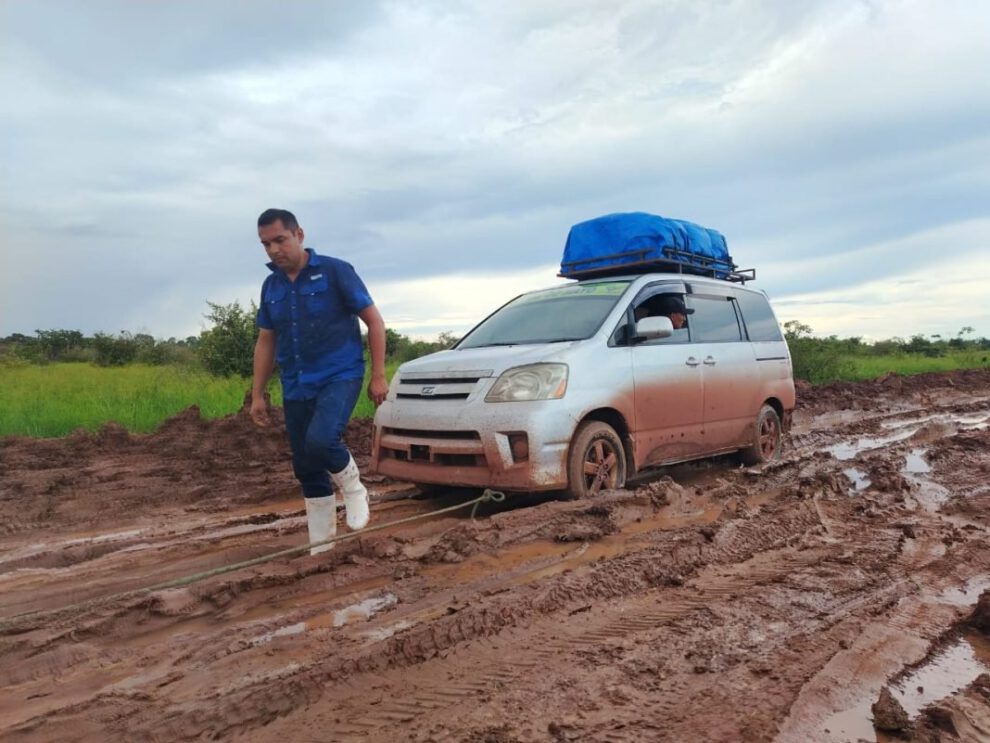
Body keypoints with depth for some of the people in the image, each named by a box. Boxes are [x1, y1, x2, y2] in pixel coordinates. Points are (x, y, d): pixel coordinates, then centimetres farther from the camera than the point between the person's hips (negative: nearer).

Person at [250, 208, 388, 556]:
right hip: (296, 388, 6)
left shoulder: (335, 271, -6)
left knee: (321, 440, -30)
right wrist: (257, 394, 13)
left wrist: (378, 375, -9)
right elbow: (266, 342, 17)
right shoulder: (271, 286, 9)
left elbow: (374, 320, -5)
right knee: (306, 468, 8)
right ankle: (321, 545, 21)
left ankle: (353, 489, 1)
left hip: (340, 376, -6)